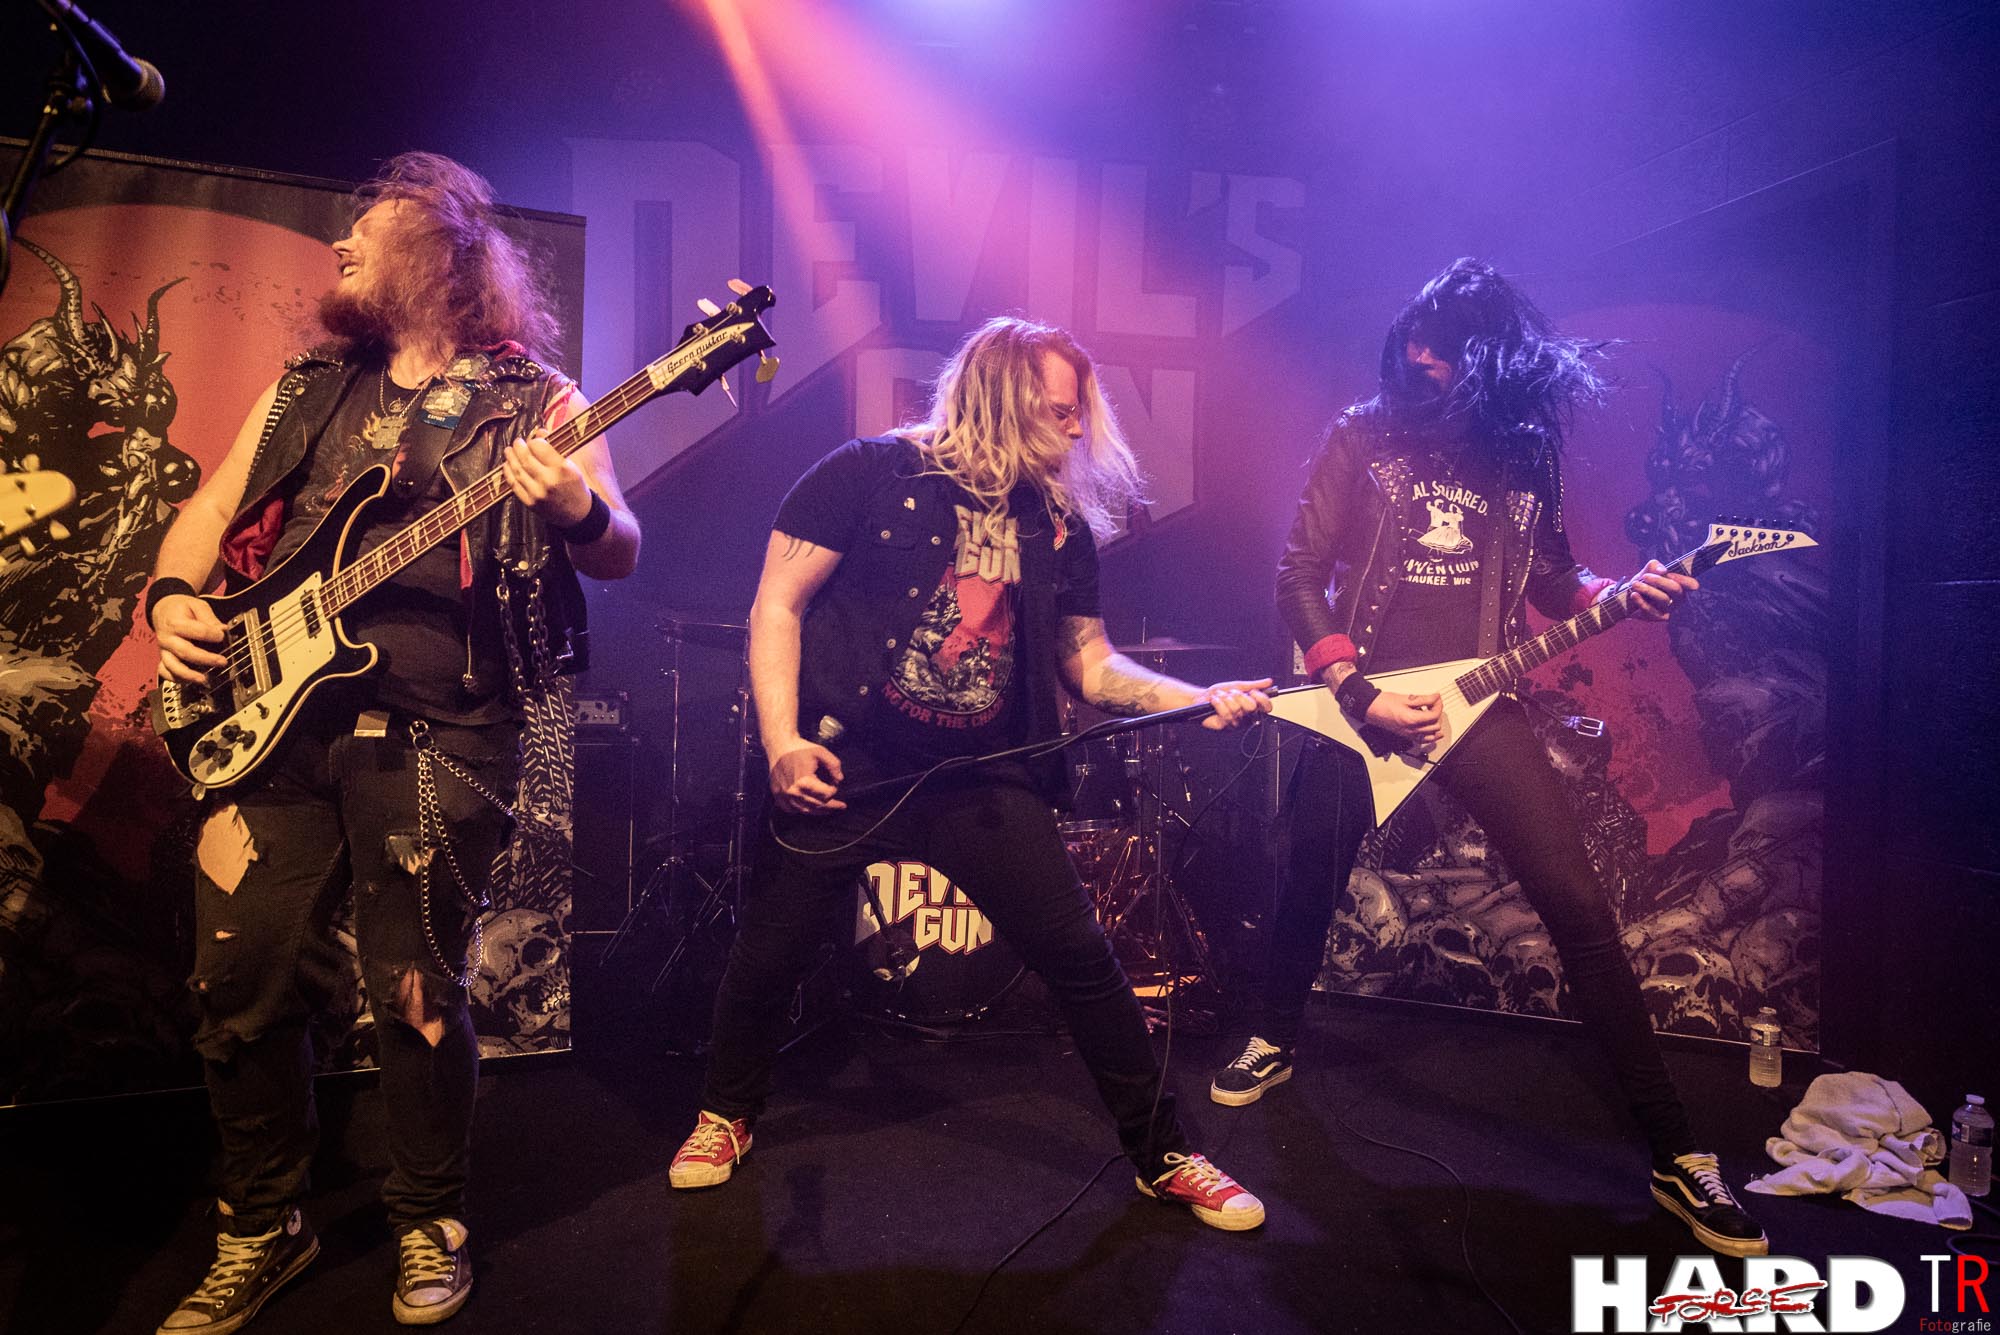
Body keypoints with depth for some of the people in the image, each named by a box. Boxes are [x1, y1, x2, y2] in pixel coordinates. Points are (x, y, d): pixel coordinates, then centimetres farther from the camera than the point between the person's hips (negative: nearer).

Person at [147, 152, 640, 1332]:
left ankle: (431, 1222, 25)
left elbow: (623, 554, -6)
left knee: (418, 993, 1)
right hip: (271, 712, 5)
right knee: (245, 981, 7)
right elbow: (212, 505, 21)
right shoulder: (310, 388, 18)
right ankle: (263, 1226, 29)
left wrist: (577, 512, -28)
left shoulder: (534, 403, 3)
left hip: (438, 737, -5)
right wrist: (174, 594, 2)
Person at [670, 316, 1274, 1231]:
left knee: (1084, 963, 0)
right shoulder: (874, 473, -7)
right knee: (767, 959, 9)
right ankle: (728, 1115, 40)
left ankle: (1164, 1158, 18)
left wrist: (1197, 697, -4)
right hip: (841, 769, -2)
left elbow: (1090, 665, 11)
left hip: (983, 783, 3)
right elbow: (777, 606, -6)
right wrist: (783, 742, -16)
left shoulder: (1061, 524, 7)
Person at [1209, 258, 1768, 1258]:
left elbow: (1546, 578, 14)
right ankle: (1274, 1040, 40)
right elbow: (1299, 574, -4)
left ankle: (1675, 1153, 6)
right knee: (1312, 883, 12)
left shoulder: (1529, 448, 6)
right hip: (1361, 695, 0)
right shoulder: (1363, 436, -1)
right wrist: (1355, 690, -13)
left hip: (1479, 701, 1)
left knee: (1578, 905, -6)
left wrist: (1618, 595, -7)